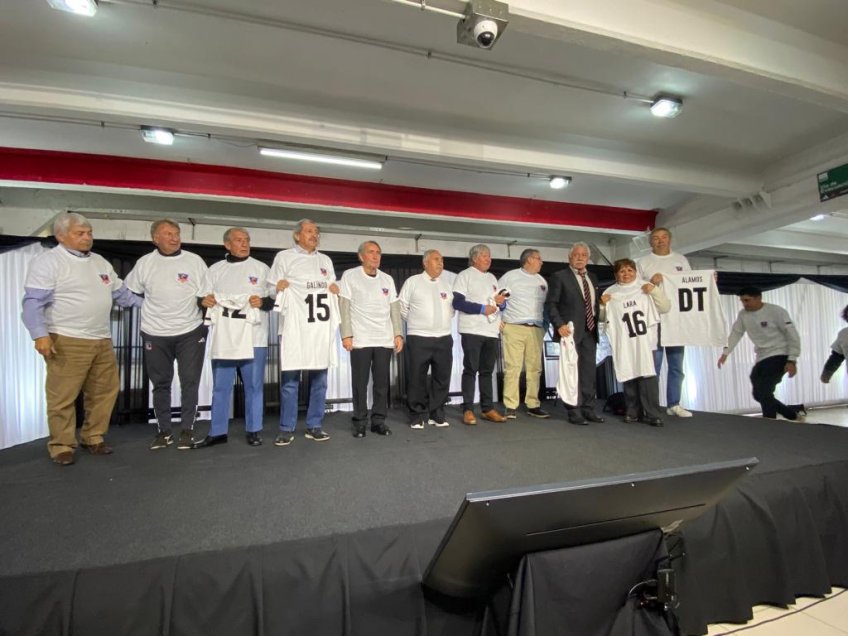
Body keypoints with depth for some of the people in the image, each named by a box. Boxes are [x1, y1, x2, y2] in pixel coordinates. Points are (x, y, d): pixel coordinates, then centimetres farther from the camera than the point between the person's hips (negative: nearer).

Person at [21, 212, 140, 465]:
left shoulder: (100, 262, 17)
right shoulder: (47, 261, -5)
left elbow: (120, 293, 24)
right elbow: (34, 302, -12)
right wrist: (40, 334, -22)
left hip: (102, 341, 7)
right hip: (67, 342, -7)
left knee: (104, 392, 11)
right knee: (63, 398, -1)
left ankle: (93, 438, 26)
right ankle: (62, 446, 14)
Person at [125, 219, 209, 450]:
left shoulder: (195, 261, 0)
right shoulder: (145, 263, 4)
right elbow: (129, 292, 12)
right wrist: (149, 309, 7)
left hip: (190, 331, -1)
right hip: (155, 333, 2)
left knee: (189, 381, 1)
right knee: (161, 383, 9)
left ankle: (187, 430, 13)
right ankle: (163, 431, 21)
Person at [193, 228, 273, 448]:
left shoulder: (261, 268, 7)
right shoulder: (215, 269, 13)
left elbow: (276, 299, 4)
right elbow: (203, 298, 13)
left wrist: (263, 301, -15)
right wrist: (204, 300, -9)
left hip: (253, 337, -2)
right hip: (223, 337, 2)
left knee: (254, 386, 3)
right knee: (220, 386, 8)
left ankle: (254, 430, 14)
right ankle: (217, 432, 18)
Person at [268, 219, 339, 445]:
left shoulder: (326, 260, 21)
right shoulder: (284, 257, 8)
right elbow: (273, 291, 6)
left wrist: (334, 289, 7)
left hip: (322, 327, 4)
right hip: (295, 327, -4)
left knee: (319, 380, 5)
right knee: (290, 379, -3)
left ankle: (314, 426, 14)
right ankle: (286, 429, 7)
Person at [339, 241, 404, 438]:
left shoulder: (387, 279, 13)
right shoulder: (350, 276, 2)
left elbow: (395, 308, 12)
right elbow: (344, 307, -2)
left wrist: (398, 334, 4)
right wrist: (346, 335, -9)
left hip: (385, 340, 3)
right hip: (360, 340, -3)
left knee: (382, 382, 5)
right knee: (360, 383, 2)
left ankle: (379, 420, 16)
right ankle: (359, 422, 13)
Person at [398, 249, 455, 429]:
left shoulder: (446, 284, 15)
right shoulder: (412, 281, 2)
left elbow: (452, 308, 20)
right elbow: (402, 307, 4)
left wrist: (443, 323, 9)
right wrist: (415, 322, 5)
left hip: (444, 338, 4)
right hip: (419, 338, -4)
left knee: (442, 377, 4)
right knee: (418, 378, -1)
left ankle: (437, 414, 17)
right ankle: (419, 415, 11)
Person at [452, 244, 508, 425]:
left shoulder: (492, 278, 20)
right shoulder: (465, 275, 0)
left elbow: (501, 304, 22)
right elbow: (457, 302, -11)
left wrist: (501, 302, -2)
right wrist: (482, 308, -16)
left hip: (492, 331, 6)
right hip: (472, 331, -6)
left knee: (487, 371, 9)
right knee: (471, 369, -3)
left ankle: (487, 408, 15)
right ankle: (468, 410, 3)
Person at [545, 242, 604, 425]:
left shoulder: (593, 278, 17)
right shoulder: (560, 276, -2)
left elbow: (595, 304, 21)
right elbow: (550, 303, -7)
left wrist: (597, 324, 8)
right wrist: (559, 325, -18)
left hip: (590, 331, 6)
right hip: (570, 331, -6)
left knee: (589, 372, 7)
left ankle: (588, 409, 15)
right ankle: (574, 411, 2)